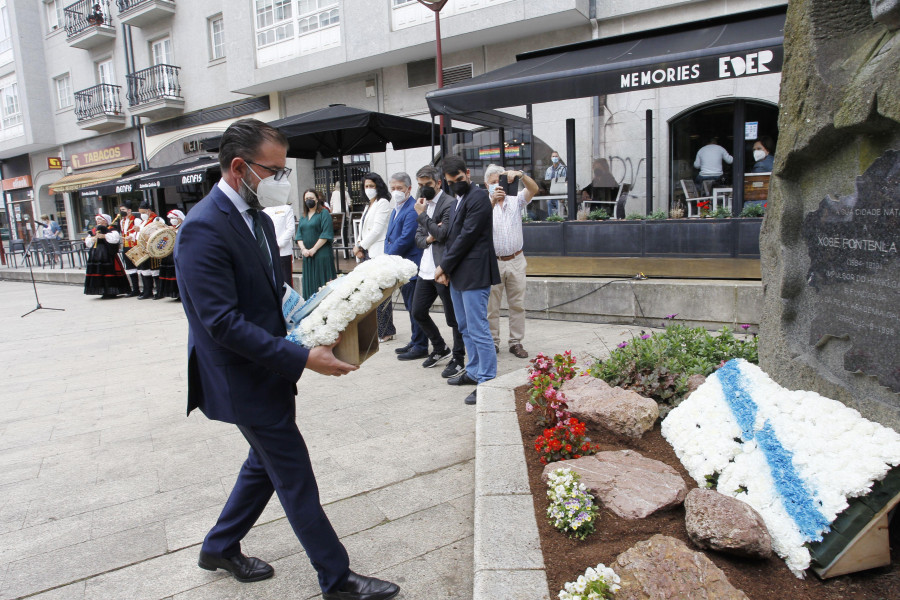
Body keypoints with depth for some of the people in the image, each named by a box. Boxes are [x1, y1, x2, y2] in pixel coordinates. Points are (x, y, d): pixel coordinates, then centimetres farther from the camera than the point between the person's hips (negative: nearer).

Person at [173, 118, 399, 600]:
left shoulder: (256, 217, 7)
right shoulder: (204, 228, -23)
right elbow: (222, 322, -27)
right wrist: (302, 359, -28)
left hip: (266, 370, 10)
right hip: (245, 380, -9)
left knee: (267, 463, 24)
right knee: (296, 479, 3)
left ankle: (220, 547, 45)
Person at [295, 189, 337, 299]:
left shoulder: (324, 213, -1)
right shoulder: (303, 217, 17)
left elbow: (326, 234, -11)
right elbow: (299, 235, 11)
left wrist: (313, 249, -13)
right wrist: (303, 249, -7)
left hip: (322, 254, -6)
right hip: (307, 255, 6)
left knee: (323, 282, -6)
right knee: (309, 283, 7)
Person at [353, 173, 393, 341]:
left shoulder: (383, 203, -2)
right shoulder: (368, 206, 25)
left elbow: (377, 229, -10)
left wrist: (360, 246, -5)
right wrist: (359, 247, 4)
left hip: (377, 254, -8)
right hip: (366, 254, 8)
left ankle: (385, 331, -4)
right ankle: (373, 329, 7)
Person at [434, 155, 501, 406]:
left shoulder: (478, 197, -11)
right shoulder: (458, 201, 19)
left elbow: (467, 236, -16)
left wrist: (444, 266, -10)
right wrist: (444, 268, 4)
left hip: (474, 274, -10)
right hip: (458, 274, 10)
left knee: (478, 329, -7)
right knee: (466, 328, 17)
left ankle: (487, 381, 0)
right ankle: (474, 371, 29)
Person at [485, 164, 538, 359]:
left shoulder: (516, 201, 6)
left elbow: (533, 189, -11)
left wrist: (520, 174, -30)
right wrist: (492, 202, -36)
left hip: (516, 261, 2)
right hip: (492, 262, -2)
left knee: (517, 304, 6)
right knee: (491, 306, 3)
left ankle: (516, 342, 15)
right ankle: (493, 343, 13)